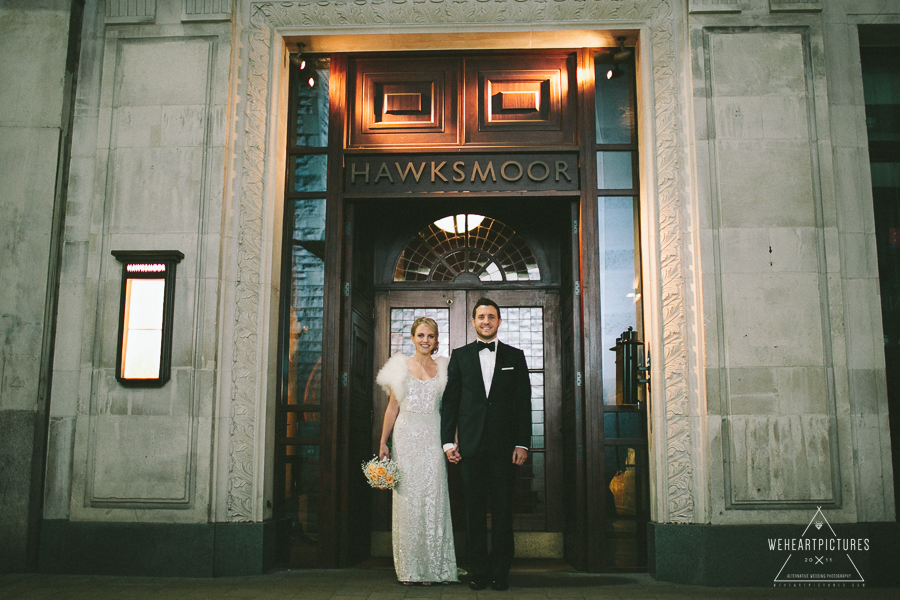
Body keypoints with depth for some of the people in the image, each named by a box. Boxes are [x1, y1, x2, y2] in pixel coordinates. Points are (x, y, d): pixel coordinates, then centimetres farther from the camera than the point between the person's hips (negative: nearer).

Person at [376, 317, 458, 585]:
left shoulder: (443, 368, 9)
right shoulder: (400, 366, 8)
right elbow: (393, 407, 8)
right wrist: (383, 442, 4)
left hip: (433, 438, 0)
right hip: (406, 436, 0)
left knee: (433, 499, -1)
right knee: (407, 498, 0)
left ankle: (431, 567, 8)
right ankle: (409, 569, 9)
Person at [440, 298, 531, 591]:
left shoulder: (515, 356, 9)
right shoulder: (460, 356, 10)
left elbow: (523, 402, 6)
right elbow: (450, 400, 7)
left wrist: (522, 443, -2)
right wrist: (448, 441, 0)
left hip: (504, 446, 0)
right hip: (470, 446, 0)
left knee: (503, 511, 3)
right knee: (474, 511, 5)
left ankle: (500, 572, 14)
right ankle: (479, 572, 14)